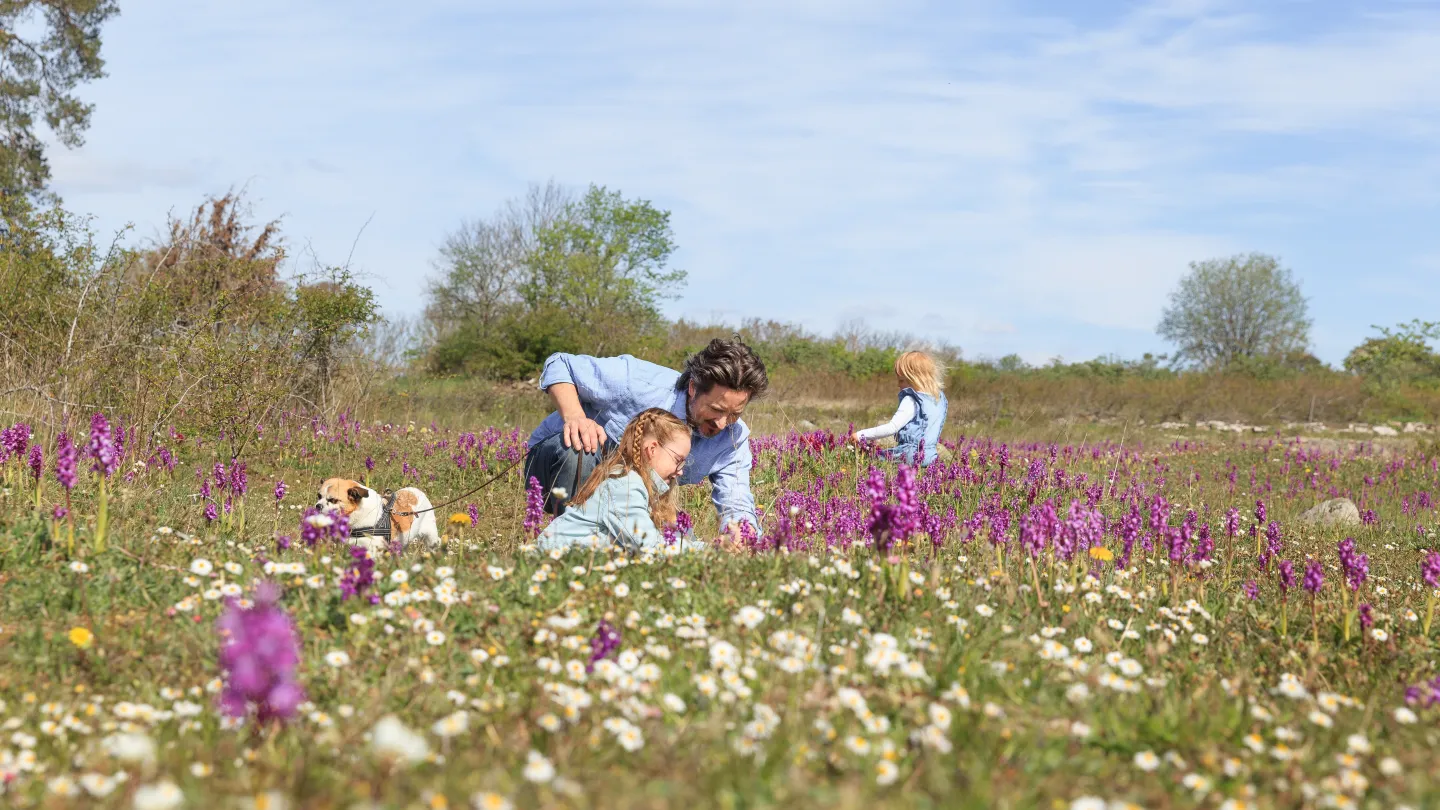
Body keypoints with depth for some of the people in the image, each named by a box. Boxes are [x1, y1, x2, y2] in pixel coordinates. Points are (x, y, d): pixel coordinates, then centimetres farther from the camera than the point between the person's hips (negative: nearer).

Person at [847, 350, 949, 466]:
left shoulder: (911, 401, -11)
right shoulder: (940, 397, 13)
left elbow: (892, 428, -17)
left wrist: (861, 435, -13)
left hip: (912, 455, -8)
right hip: (931, 454, 8)